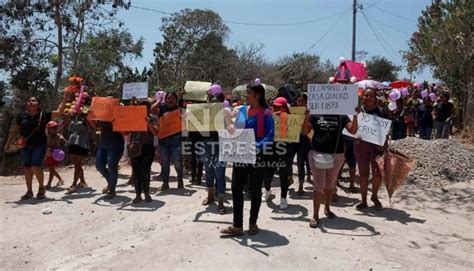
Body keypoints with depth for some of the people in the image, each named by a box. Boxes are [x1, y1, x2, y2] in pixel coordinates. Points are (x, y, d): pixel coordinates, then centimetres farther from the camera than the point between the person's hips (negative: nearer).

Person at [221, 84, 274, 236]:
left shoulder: (266, 113, -10)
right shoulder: (242, 110, 8)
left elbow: (269, 137, -14)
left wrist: (256, 147, -28)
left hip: (257, 156, -5)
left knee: (255, 191, 9)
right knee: (236, 189, 3)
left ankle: (253, 223, 25)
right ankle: (237, 226, 12)